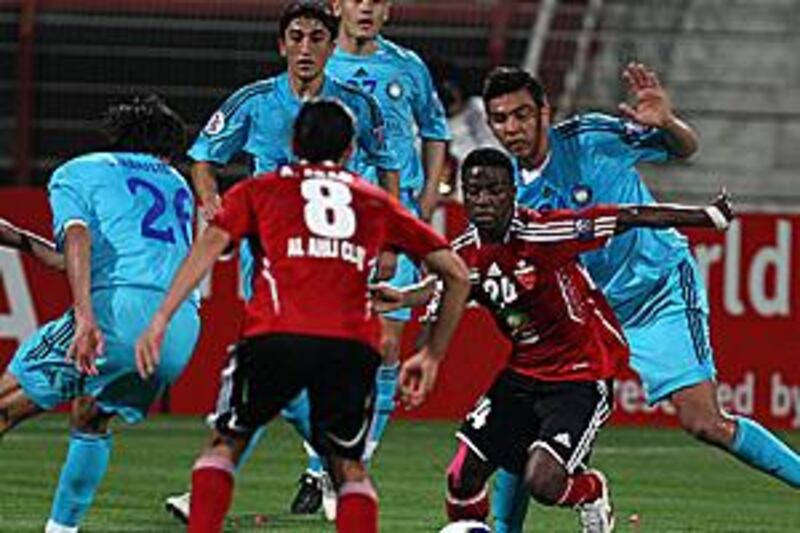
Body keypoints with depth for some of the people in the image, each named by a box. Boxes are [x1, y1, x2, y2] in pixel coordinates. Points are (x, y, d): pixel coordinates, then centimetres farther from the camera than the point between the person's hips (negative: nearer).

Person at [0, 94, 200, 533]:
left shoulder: (76, 172, 17)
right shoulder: (176, 185, 33)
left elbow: (78, 238, -5)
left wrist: (85, 317, -18)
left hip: (118, 307, -5)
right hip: (183, 326, 5)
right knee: (91, 419, 28)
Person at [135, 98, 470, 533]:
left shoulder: (257, 190, 23)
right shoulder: (376, 202, 28)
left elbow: (212, 241, 5)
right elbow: (456, 273, 26)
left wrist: (161, 318, -1)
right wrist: (432, 355, 33)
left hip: (275, 335, -1)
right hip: (353, 345, 1)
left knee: (226, 444, 19)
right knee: (348, 466, 18)